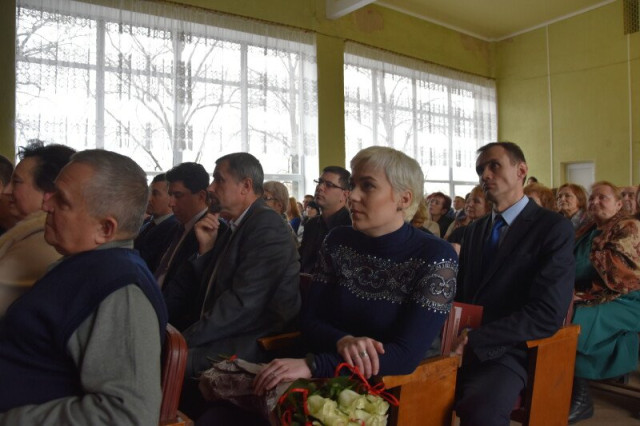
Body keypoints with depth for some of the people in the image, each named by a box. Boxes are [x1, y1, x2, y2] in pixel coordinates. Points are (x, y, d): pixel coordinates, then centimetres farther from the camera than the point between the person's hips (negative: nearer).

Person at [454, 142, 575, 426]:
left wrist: (473, 340, -20)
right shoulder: (474, 229, 16)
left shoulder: (555, 228, -4)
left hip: (507, 351, -5)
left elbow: (547, 314, -14)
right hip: (464, 344, 6)